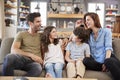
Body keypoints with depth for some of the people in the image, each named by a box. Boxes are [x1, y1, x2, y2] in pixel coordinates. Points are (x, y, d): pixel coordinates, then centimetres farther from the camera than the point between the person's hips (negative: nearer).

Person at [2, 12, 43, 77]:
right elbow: (13, 50, -1)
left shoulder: (41, 36, 21)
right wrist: (30, 55, -12)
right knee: (9, 57, -37)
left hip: (34, 62, 1)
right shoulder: (21, 34, 13)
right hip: (21, 59, 0)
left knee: (38, 68, -39)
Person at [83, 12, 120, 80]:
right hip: (96, 62, 3)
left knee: (109, 61, -40)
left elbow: (108, 47, -3)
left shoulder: (106, 31, 11)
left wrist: (106, 61, -19)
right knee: (86, 60, -32)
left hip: (108, 59, -3)